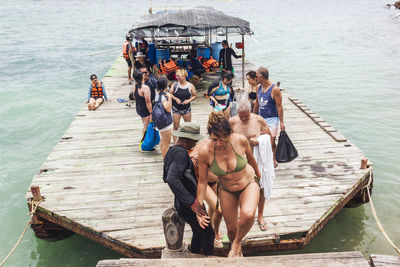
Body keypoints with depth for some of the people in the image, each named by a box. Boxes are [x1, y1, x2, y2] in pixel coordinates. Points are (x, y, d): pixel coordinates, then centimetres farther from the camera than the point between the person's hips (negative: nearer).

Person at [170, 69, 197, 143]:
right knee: (176, 126, 2)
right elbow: (170, 94, 3)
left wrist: (189, 100, -13)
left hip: (186, 108, 1)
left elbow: (195, 96, 3)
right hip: (176, 109, -1)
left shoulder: (190, 86, -6)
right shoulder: (175, 85, -6)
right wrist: (176, 99, -14)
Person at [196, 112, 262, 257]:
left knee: (248, 215, -29)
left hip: (249, 183, -1)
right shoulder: (205, 152, -26)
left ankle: (237, 243, 3)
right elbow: (202, 182, -14)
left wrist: (257, 172, 18)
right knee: (231, 227, 11)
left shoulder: (240, 140, -26)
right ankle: (238, 251, 46)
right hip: (227, 190, 1)